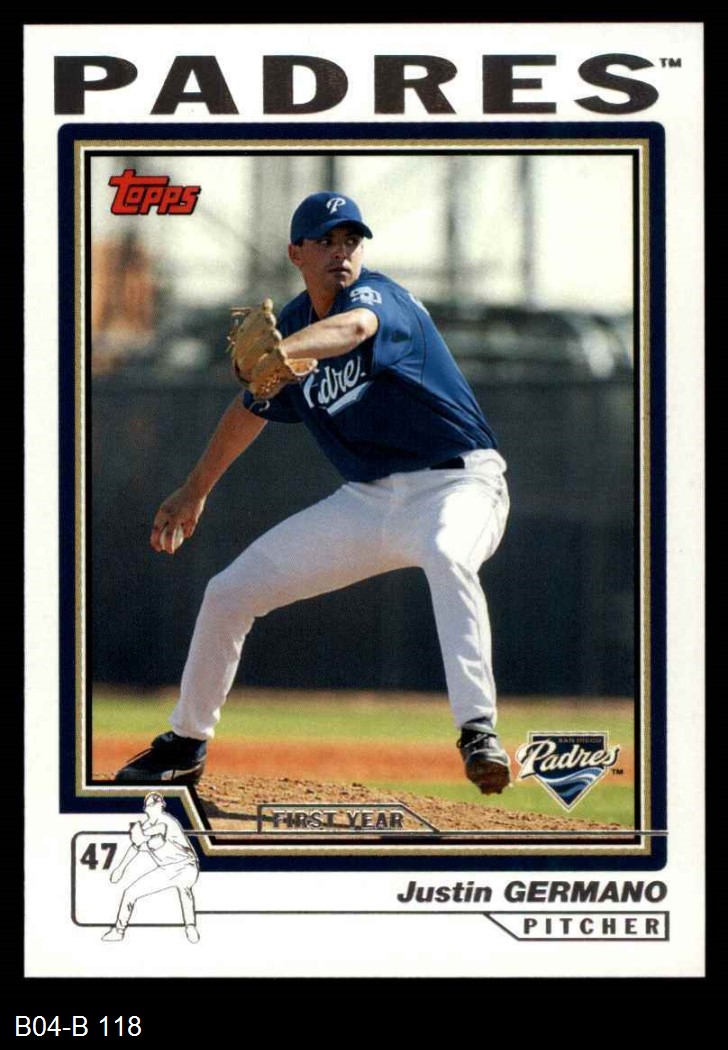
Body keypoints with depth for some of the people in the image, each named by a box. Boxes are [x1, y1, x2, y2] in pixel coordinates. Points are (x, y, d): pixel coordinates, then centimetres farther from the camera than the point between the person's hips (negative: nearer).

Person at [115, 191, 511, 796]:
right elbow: (253, 408, 21)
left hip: (457, 482, -7)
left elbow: (354, 327, -42)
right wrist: (196, 490, 27)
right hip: (369, 498, 7)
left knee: (446, 554, -43)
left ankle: (478, 731, -44)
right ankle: (187, 743, 24)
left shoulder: (376, 295, -17)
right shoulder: (293, 324, 3)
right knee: (230, 592, 5)